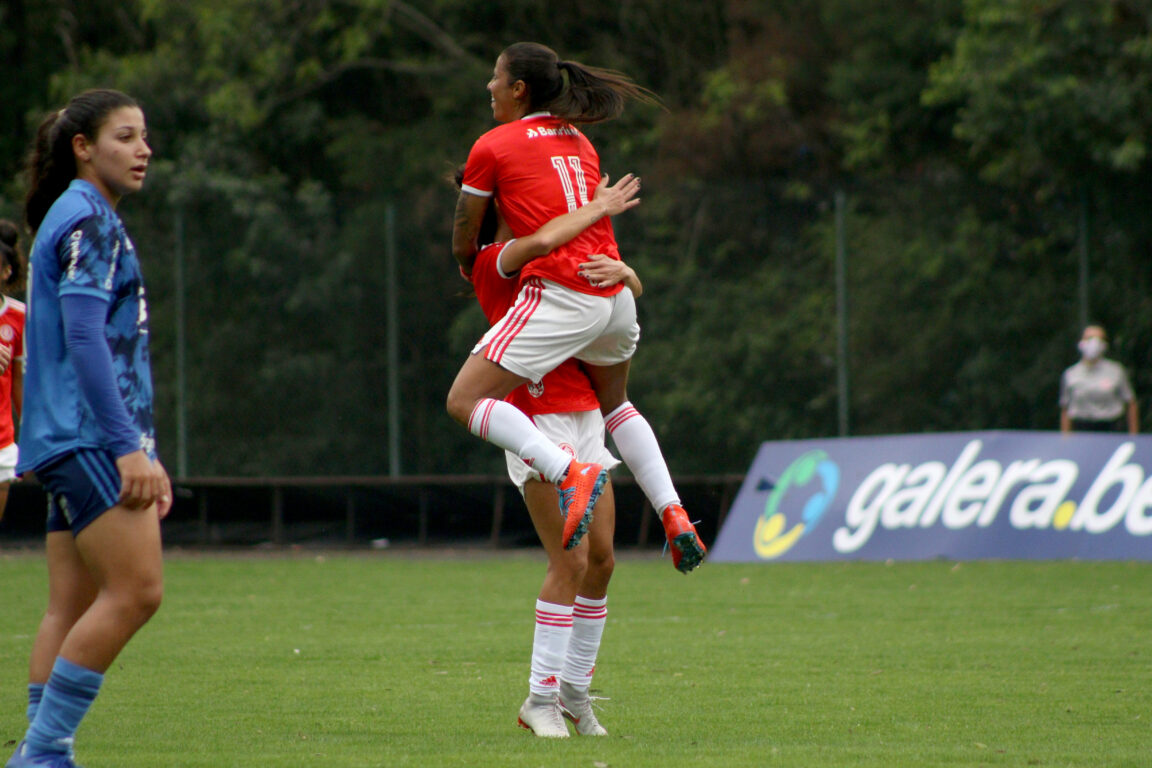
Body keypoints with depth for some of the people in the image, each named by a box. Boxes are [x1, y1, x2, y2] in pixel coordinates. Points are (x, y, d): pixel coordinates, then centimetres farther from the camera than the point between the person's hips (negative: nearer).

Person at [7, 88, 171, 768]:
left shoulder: (93, 220, 22)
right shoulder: (86, 220, -9)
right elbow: (83, 336, -18)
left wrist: (144, 453, 25)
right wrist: (126, 445, -22)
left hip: (76, 444, 10)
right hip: (88, 435, -10)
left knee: (74, 605, 6)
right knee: (136, 588, -15)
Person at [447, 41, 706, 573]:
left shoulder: (492, 147, 0)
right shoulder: (580, 144, 19)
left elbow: (462, 244, 8)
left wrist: (471, 269, 29)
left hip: (560, 297, -7)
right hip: (614, 295, 7)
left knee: (465, 401, -6)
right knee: (614, 403, 31)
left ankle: (570, 473, -23)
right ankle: (673, 515, 16)